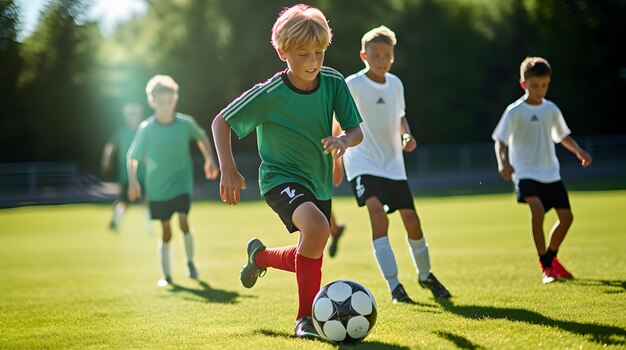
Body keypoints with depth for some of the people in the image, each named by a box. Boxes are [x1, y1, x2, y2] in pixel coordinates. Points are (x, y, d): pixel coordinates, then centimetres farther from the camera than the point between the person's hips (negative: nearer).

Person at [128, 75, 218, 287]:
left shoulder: (186, 123, -5)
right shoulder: (146, 128, -10)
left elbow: (201, 137, 17)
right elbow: (133, 157, -3)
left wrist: (209, 159, 14)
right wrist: (133, 181, -12)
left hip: (182, 182, 0)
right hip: (157, 188, 0)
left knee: (183, 220, -18)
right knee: (166, 231, 4)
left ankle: (190, 262, 6)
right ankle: (167, 275, 15)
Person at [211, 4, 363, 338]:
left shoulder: (333, 82, -10)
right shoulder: (270, 94, -20)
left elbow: (357, 130, -6)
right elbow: (221, 122, -10)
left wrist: (344, 140, -28)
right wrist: (228, 170, -18)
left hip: (319, 182, 6)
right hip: (281, 178, -6)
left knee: (311, 258, 15)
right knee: (316, 227, -34)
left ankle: (260, 255, 47)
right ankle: (306, 318, -21)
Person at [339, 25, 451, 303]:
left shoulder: (395, 84, 6)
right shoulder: (353, 85, -11)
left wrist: (407, 136, 1)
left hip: (393, 164, 5)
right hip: (363, 163, -5)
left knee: (412, 220, 5)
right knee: (378, 216, -25)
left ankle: (425, 275, 30)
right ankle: (394, 285, -20)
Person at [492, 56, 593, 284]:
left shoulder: (551, 109, 7)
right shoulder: (515, 111, -8)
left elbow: (563, 136, 21)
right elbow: (500, 140, -9)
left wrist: (578, 151, 4)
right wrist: (503, 162, -27)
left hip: (550, 173, 6)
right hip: (526, 173, -6)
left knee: (566, 216, 2)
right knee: (537, 209, -28)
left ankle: (551, 257, 28)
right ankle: (545, 266, -15)